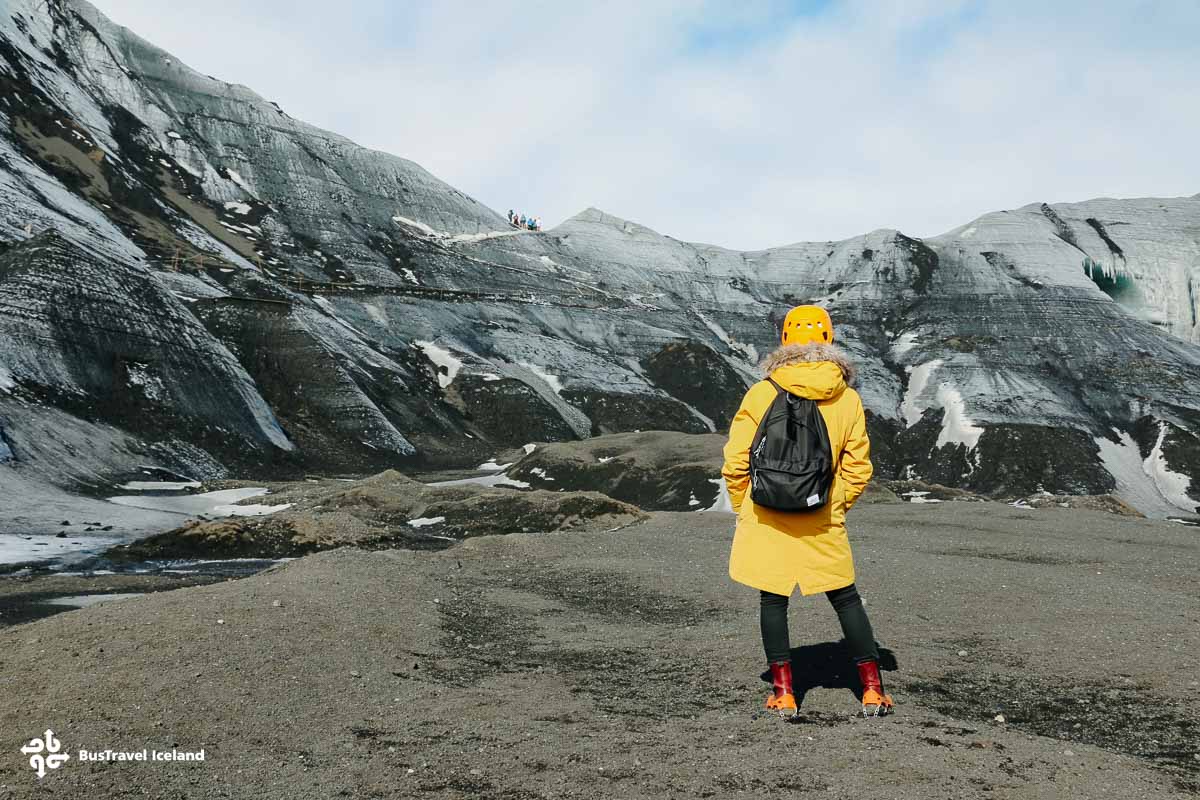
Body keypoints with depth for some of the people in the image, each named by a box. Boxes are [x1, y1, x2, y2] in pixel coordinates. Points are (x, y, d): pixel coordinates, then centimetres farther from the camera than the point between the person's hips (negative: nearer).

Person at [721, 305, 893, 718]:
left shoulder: (761, 394, -7)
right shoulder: (848, 399, -2)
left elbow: (736, 462, -6)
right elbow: (858, 468, 2)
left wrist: (742, 508, 9)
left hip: (766, 518, -1)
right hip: (824, 524, 1)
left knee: (773, 600, 10)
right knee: (846, 599, 13)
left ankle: (783, 693, 11)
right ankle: (872, 690, 16)